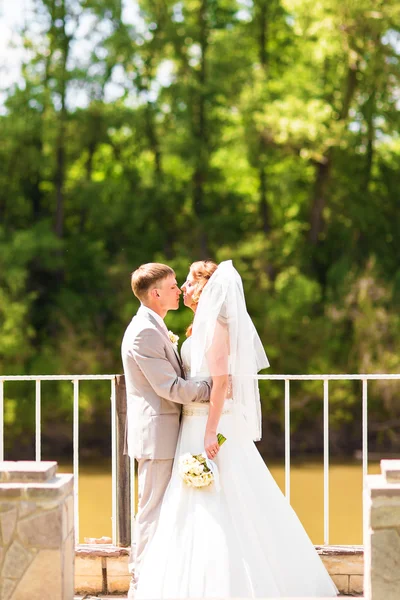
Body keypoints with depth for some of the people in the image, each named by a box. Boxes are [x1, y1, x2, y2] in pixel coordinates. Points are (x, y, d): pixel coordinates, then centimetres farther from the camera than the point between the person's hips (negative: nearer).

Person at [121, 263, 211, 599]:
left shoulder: (154, 329, 17)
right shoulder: (145, 332, -17)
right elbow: (170, 387, -21)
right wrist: (215, 390, -18)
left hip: (162, 435, 10)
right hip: (157, 435, -10)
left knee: (159, 509, 14)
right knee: (153, 509, -4)